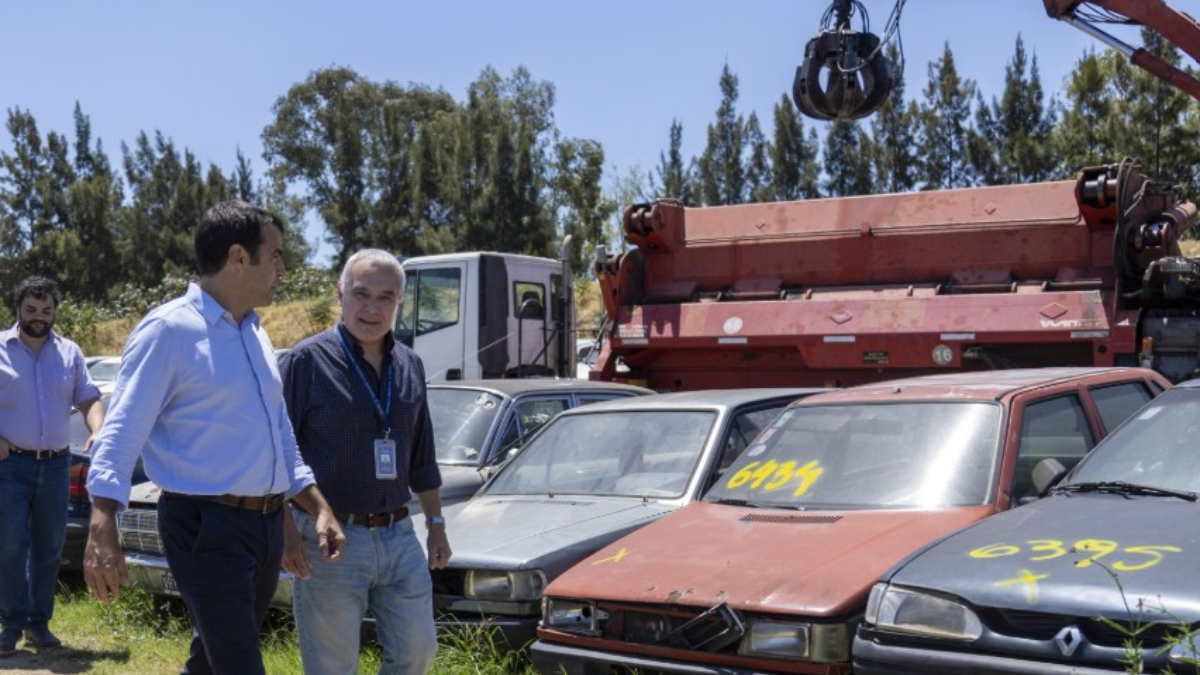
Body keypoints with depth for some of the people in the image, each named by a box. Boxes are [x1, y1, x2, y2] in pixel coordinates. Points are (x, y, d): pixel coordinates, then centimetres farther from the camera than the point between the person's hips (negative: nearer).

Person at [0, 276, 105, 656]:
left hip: (56, 464, 3)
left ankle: (39, 623, 17)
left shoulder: (70, 353, 10)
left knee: (49, 548, 7)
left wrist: (98, 433, -11)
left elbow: (89, 399, 8)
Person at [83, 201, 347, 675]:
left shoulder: (256, 336, 14)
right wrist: (102, 528, -29)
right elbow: (121, 433, -17)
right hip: (206, 528, -8)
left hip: (267, 524, 8)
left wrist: (320, 510, 12)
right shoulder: (169, 330, -11)